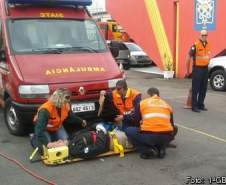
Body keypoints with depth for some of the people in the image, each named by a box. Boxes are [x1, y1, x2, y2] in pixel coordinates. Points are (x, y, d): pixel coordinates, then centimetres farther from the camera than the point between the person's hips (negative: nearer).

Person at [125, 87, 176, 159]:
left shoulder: (142, 103, 14)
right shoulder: (167, 105, 22)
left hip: (148, 136, -3)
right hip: (166, 137, 3)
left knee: (128, 131, 21)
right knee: (174, 129, 36)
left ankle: (148, 150, 5)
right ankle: (161, 148, 13)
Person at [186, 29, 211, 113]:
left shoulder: (208, 45, 9)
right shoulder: (196, 45, -12)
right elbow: (189, 57, -10)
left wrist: (206, 66, 16)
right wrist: (187, 70, -7)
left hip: (205, 69, 7)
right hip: (197, 69, -6)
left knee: (203, 88, 12)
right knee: (195, 88, -2)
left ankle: (201, 105, 24)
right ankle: (194, 106, 4)